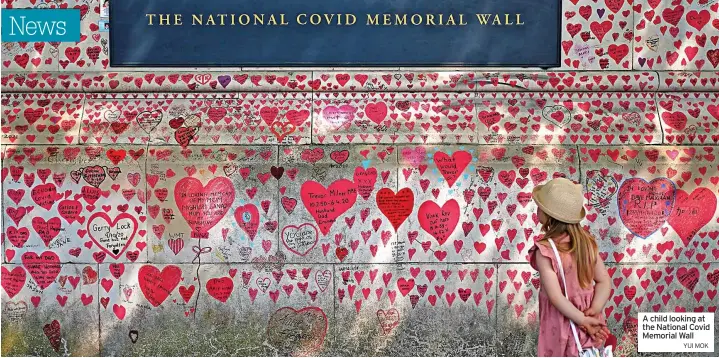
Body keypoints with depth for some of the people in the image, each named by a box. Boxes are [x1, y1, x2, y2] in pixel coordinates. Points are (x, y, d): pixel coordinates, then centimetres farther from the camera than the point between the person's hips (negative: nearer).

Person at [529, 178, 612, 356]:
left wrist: (583, 320, -19)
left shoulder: (545, 251, -24)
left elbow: (556, 297, -27)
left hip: (562, 326, -5)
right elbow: (604, 281, -5)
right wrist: (594, 312, -15)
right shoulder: (586, 241, -6)